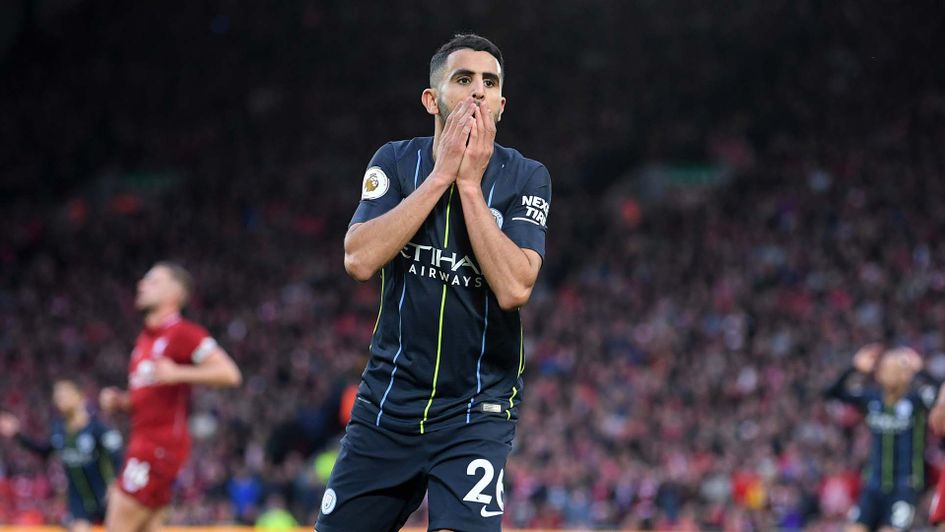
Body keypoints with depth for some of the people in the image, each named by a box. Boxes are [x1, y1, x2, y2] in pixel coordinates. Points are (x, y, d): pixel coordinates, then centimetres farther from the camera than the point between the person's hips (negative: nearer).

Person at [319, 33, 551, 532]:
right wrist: (441, 173, -15)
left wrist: (469, 182, -16)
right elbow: (359, 260, -15)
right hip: (387, 399, 3)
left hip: (477, 410, -2)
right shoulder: (395, 162, 1)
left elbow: (514, 287, -19)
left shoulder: (525, 179, -4)